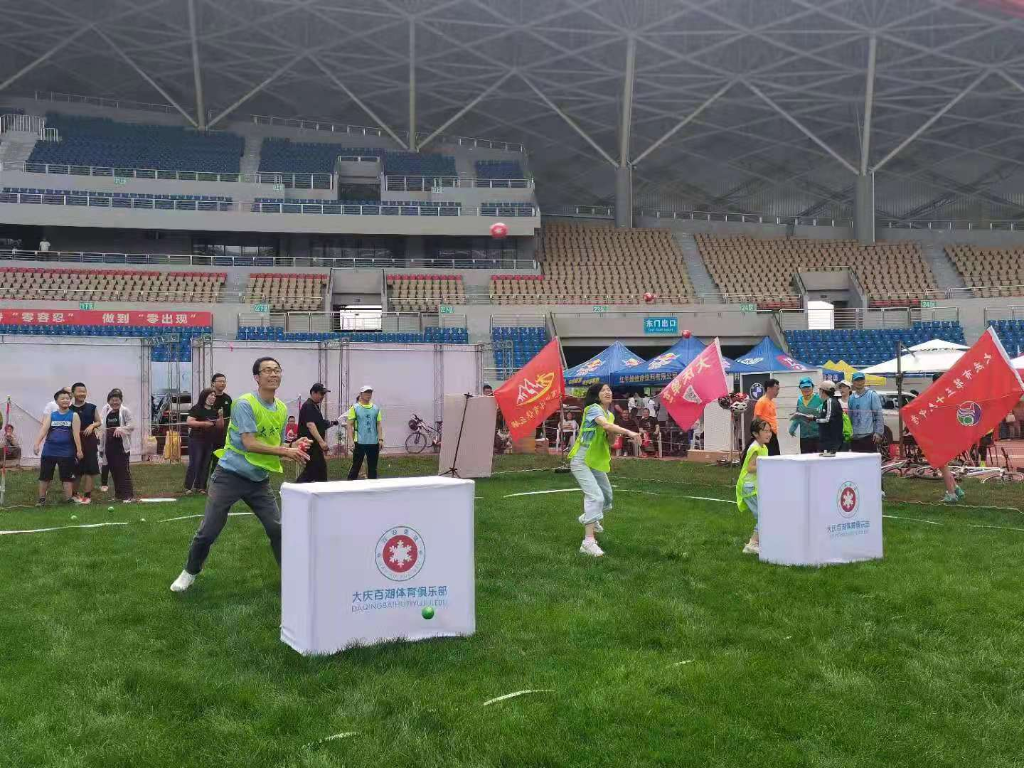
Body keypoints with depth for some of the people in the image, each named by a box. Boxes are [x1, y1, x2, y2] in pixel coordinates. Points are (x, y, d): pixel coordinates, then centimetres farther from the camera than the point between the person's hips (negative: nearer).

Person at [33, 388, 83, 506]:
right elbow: (43, 429, -6)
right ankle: (42, 498, 19)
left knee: (67, 476, 1)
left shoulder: (74, 416, 0)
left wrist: (79, 450, -12)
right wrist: (37, 444, -20)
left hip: (66, 452, -2)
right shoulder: (50, 415, 6)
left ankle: (68, 499, 8)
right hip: (49, 451, 2)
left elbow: (76, 433, -6)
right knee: (44, 475, 7)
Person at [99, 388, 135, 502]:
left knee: (124, 470, -6)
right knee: (114, 470, 10)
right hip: (109, 445, 5)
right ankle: (119, 494, 20)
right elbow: (102, 427, 12)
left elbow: (132, 426, -9)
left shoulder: (125, 411, -5)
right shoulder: (105, 412, 9)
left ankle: (128, 495, -3)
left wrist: (121, 429, -25)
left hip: (122, 445, -5)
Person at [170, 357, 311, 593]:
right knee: (208, 532, 3)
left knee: (277, 528, -1)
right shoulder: (245, 404, -18)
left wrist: (294, 448, -11)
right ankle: (190, 573, 25)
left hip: (259, 480, 5)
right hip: (230, 476, -5)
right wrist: (286, 451, -25)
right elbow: (249, 443, -25)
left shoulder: (282, 409, 3)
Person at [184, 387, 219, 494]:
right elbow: (188, 422, -16)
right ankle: (188, 487, -1)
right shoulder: (196, 408, -7)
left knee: (205, 465, 5)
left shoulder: (214, 411, 12)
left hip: (209, 441, 6)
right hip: (196, 440, -6)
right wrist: (203, 423, -22)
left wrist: (220, 416, -2)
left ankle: (199, 486, 12)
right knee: (194, 464, -8)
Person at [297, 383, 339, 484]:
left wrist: (330, 424, 13)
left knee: (311, 470, 11)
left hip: (315, 444, 10)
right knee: (320, 468, -8)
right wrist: (321, 441, -31)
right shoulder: (308, 406, -13)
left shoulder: (316, 406, 19)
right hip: (311, 444, -10)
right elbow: (310, 425, -24)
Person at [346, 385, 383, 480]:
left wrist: (381, 439, 2)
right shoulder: (355, 408, -1)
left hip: (374, 443, 3)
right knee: (356, 467, 0)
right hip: (359, 442, -3)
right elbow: (350, 425, -3)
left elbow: (379, 424, 11)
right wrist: (351, 440, -12)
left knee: (373, 468, 9)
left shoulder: (376, 408, 9)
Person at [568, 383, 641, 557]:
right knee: (596, 496, -25)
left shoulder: (610, 415, 11)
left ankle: (588, 518, 52)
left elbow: (608, 439, 7)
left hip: (596, 462, 9)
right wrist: (629, 432, -43)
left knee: (606, 497, 22)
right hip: (581, 461, -9)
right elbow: (606, 425, -36)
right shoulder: (593, 409, -16)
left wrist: (612, 434, -14)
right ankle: (588, 542, -28)